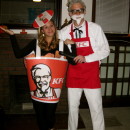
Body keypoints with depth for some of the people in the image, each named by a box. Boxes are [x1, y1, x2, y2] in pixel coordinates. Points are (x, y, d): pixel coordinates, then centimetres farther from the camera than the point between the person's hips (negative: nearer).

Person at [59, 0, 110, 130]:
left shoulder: (95, 28, -4)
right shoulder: (64, 32, 2)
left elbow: (105, 50, -4)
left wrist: (86, 58, -15)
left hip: (91, 75, -2)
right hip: (73, 75, 2)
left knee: (96, 108, 5)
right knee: (72, 107, 14)